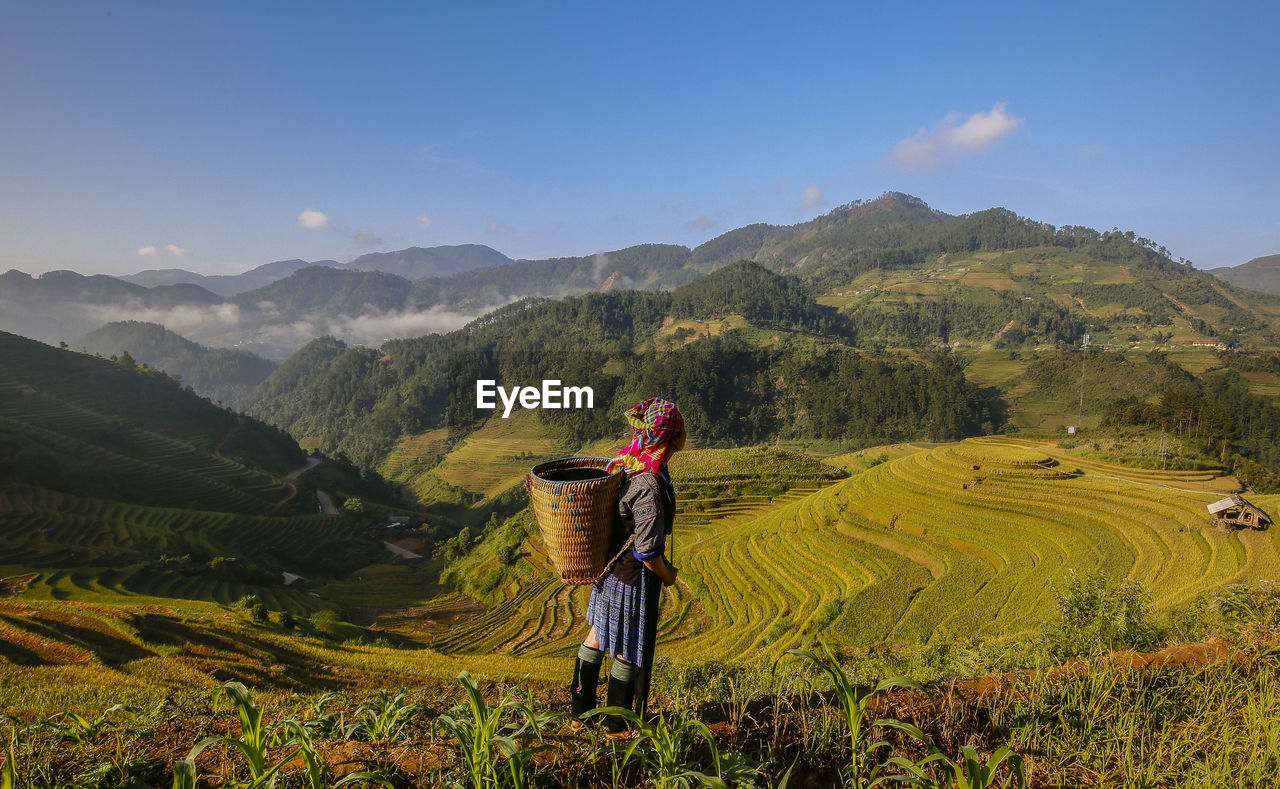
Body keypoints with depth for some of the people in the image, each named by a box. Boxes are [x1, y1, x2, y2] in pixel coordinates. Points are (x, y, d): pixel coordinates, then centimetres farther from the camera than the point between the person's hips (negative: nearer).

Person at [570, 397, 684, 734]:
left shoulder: (623, 462, -6)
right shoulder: (648, 485, -32)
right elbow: (647, 551, -27)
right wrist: (667, 575, -10)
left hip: (611, 567, 9)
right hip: (635, 579, -9)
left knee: (599, 634, 24)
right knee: (628, 650, 13)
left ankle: (581, 709, 43)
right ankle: (616, 724, 34)